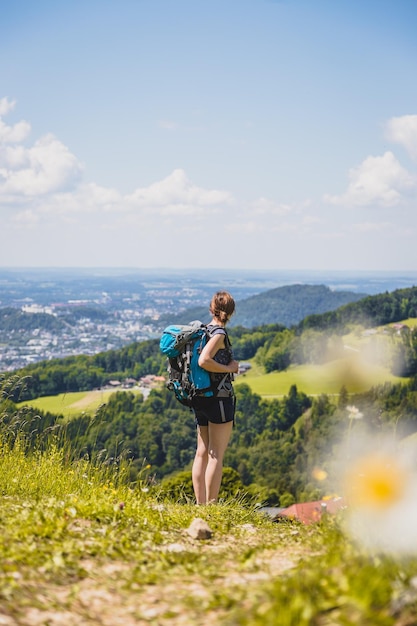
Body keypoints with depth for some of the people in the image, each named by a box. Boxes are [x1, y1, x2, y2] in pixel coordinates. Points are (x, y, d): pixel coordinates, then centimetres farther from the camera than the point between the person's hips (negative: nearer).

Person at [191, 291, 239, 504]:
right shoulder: (219, 334, -13)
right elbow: (204, 360, -26)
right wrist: (230, 368, -14)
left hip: (200, 398, 8)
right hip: (220, 398, -8)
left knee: (202, 452, 10)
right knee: (216, 455, -5)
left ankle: (200, 505, 13)